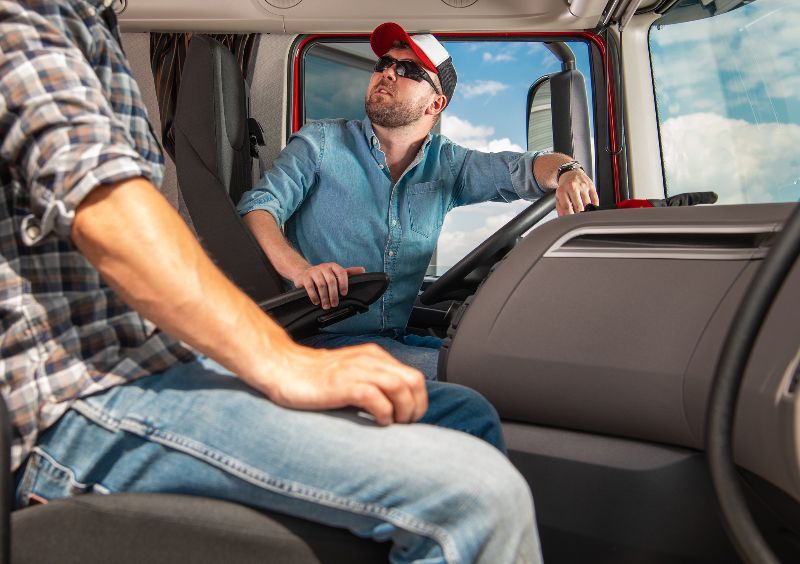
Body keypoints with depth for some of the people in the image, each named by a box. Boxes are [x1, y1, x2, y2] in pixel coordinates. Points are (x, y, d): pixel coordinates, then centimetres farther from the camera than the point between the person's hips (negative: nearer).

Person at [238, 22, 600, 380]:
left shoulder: (444, 165, 11)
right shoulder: (322, 142, 1)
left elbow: (525, 169, 3)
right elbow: (257, 207, -9)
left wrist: (566, 171, -23)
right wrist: (298, 268, -31)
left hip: (398, 338, 5)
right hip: (325, 340, -4)